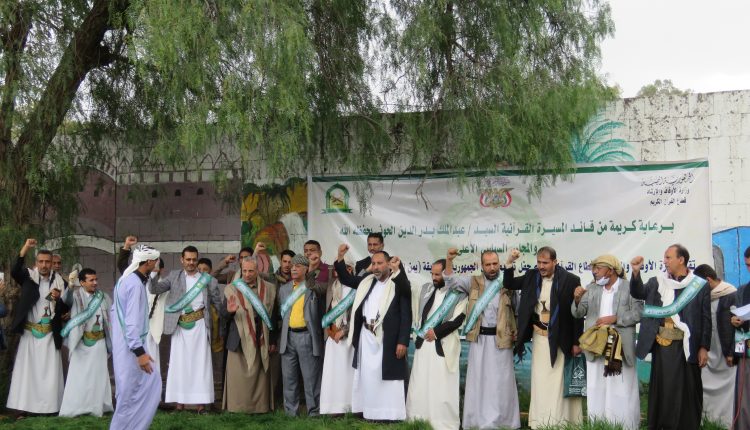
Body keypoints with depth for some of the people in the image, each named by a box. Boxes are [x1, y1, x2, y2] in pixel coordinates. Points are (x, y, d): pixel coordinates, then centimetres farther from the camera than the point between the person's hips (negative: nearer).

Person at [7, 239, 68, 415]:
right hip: (29, 332, 0)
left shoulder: (59, 282, 3)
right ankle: (25, 406, 4)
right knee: (27, 368, 1)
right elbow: (14, 271, -20)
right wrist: (24, 250, -31)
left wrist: (58, 299, -17)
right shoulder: (28, 277, 1)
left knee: (49, 370, 0)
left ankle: (50, 406, 4)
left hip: (49, 334, 0)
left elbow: (65, 309, 5)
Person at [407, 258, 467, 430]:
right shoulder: (426, 288, 10)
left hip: (443, 344, -5)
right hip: (423, 341, 5)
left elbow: (458, 320, -11)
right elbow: (419, 313, 19)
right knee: (419, 384, 7)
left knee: (442, 387, -3)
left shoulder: (459, 293, -6)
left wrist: (436, 331, -11)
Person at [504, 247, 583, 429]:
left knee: (558, 381, 0)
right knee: (539, 381, 9)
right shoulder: (531, 276, 3)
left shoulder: (570, 280, -11)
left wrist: (576, 342, -9)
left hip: (560, 338, -4)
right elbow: (509, 284, 11)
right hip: (539, 336, 5)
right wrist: (509, 263, -6)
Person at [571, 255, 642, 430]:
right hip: (596, 346, 4)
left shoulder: (630, 287, 0)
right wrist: (577, 299, -13)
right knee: (596, 392, 7)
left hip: (620, 347, -4)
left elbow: (638, 313, -8)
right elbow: (578, 313, 7)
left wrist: (614, 318, -14)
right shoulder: (591, 288, 11)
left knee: (623, 393, 0)